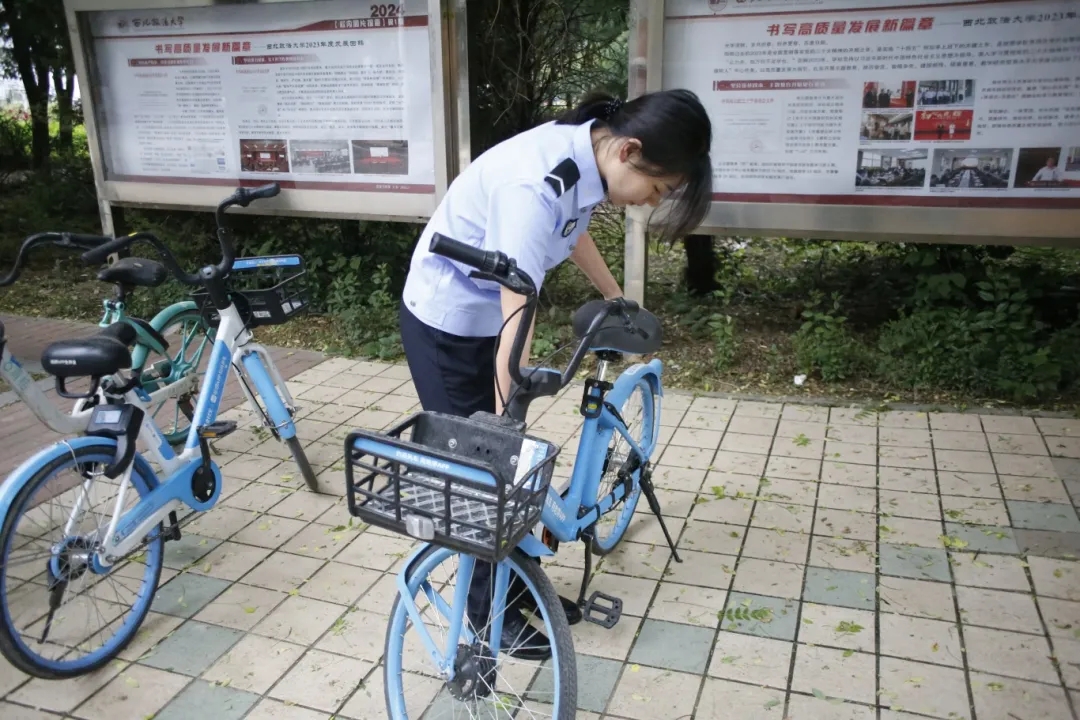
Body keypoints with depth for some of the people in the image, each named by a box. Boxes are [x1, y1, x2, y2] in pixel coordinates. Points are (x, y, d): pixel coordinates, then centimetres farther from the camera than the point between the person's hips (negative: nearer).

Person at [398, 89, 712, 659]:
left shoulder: (584, 152, -9)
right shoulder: (534, 185, -36)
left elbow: (572, 229, 13)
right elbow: (516, 324, -37)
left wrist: (618, 300, 25)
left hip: (488, 313, 8)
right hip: (447, 322, -7)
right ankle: (489, 608, 21)